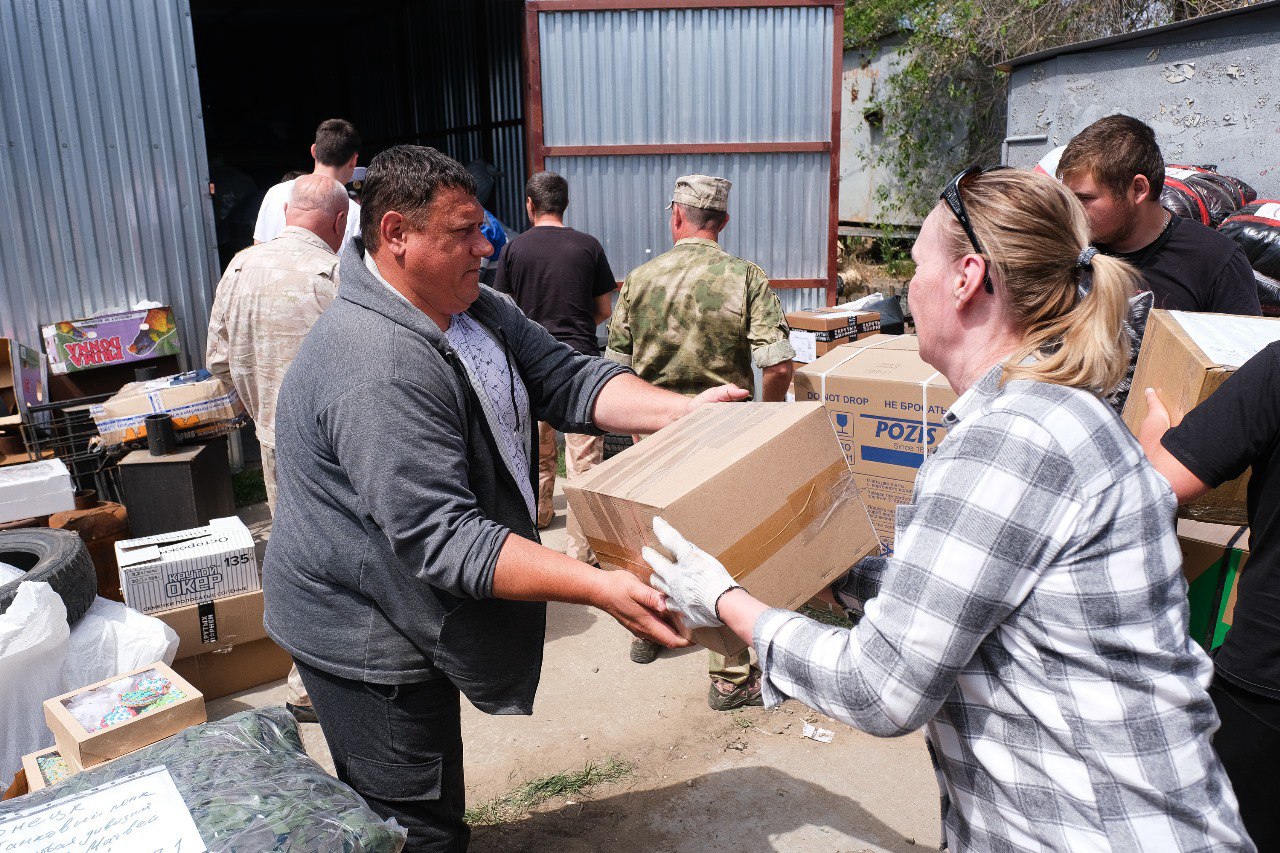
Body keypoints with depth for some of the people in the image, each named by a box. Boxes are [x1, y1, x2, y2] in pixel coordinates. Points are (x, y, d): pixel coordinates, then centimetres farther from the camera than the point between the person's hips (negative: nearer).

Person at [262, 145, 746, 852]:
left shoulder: (478, 311, 1)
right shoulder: (376, 370, -31)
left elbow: (565, 378, -2)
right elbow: (445, 538, -34)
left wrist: (682, 410, -16)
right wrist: (600, 589, -38)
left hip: (411, 622, 9)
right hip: (365, 640, -9)